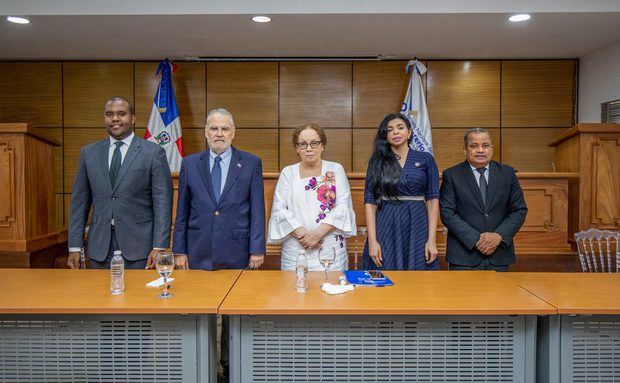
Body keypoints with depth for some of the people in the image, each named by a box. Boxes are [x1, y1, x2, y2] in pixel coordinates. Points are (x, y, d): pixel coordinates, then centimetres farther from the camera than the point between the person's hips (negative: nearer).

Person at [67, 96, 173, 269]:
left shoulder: (154, 153, -3)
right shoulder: (89, 153, 9)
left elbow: (162, 203, -6)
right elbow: (79, 202, 10)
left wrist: (159, 248, -12)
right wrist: (74, 247, 5)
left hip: (139, 248, -3)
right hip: (99, 249, 3)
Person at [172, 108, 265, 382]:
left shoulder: (251, 164, 2)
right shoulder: (190, 164, 6)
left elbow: (257, 210, 0)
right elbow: (182, 212, 7)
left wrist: (257, 249, -4)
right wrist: (179, 250, 4)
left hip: (237, 254, -1)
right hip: (198, 254, 2)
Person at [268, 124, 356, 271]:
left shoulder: (336, 170, 5)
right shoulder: (288, 173, 7)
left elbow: (343, 207, -3)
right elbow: (279, 210, 0)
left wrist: (318, 233, -14)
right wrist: (302, 235, -13)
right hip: (295, 250, 1)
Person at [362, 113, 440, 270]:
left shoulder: (425, 159, 5)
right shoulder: (377, 161, 5)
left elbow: (432, 199, 2)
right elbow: (369, 200, 0)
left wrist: (432, 240, -7)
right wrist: (372, 241, -9)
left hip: (417, 227, 0)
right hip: (385, 228, 0)